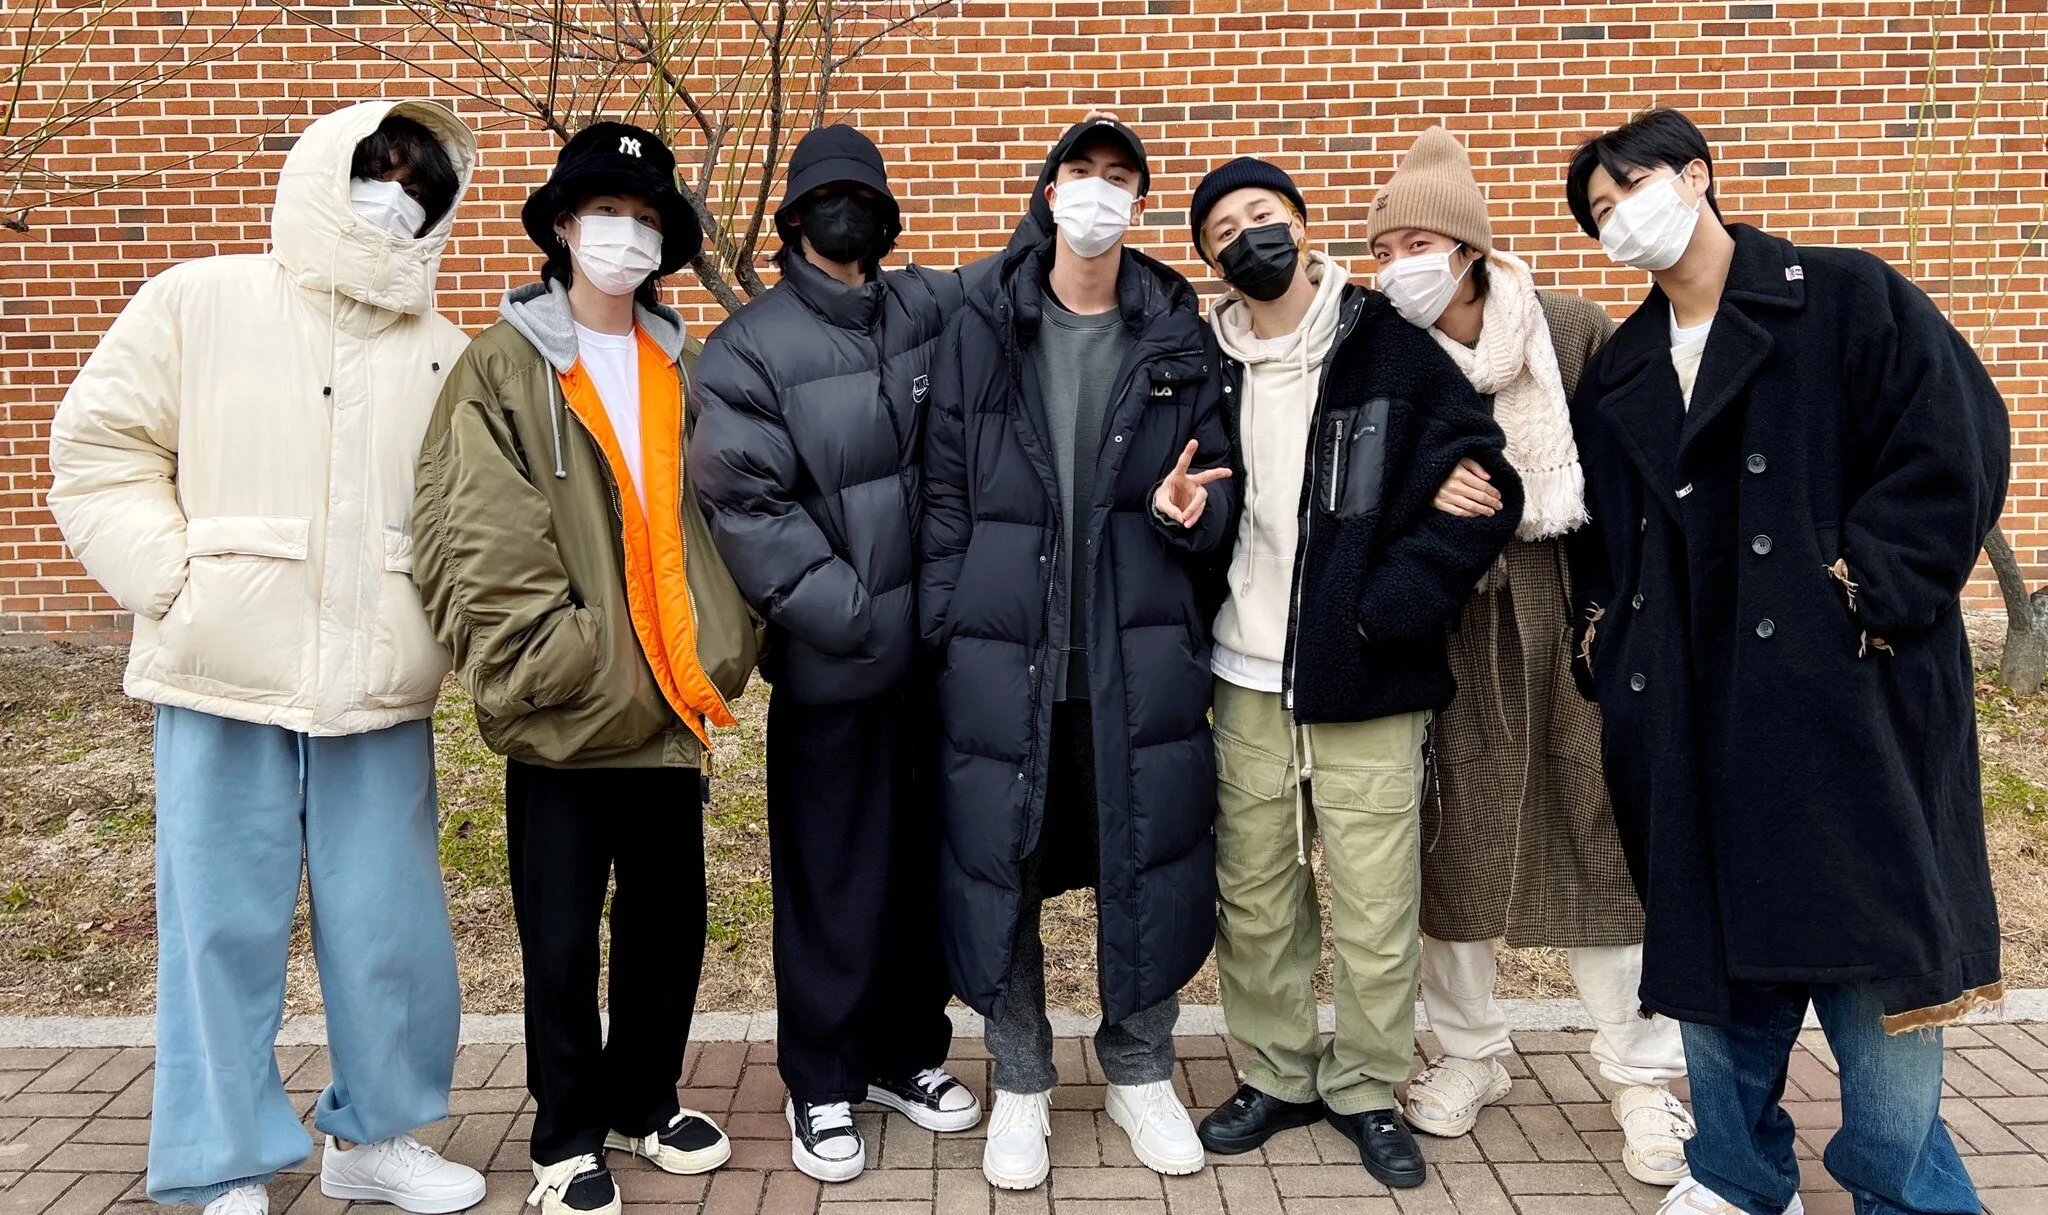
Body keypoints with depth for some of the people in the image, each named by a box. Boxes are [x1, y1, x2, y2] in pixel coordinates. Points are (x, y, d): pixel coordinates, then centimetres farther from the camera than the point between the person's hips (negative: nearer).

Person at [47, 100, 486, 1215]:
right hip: (224, 677, -2)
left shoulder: (442, 353, 11)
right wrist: (174, 580, -8)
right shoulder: (198, 304, 4)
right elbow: (99, 449, 2)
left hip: (380, 693, 2)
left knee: (391, 924, 8)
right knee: (224, 927, 5)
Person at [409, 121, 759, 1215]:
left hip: (671, 705, 5)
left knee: (671, 922, 15)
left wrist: (718, 652, 3)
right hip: (563, 715, -4)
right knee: (562, 940, 8)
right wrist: (546, 664, -17)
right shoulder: (503, 368, -4)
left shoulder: (680, 368, 11)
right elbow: (473, 540, -11)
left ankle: (642, 1103, 35)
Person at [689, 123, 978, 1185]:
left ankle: (909, 1053, 34)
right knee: (836, 880, 5)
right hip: (833, 665, -4)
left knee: (925, 863, 15)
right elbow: (744, 507, -13)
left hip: (938, 650, 5)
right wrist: (853, 616, -16)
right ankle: (822, 1085, 24)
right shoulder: (749, 350, -5)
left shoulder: (929, 308, 7)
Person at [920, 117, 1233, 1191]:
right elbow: (945, 488, 4)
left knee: (1146, 859, 7)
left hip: (1140, 648, 1)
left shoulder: (1176, 334, 7)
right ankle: (1020, 1085, 25)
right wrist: (945, 630, -1)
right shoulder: (982, 325, 3)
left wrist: (1189, 508, -12)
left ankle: (1140, 1072, 29)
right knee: (998, 861, 5)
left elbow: (1217, 485, 12)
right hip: (1000, 648, -1)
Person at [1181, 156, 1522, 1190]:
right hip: (1246, 685, 3)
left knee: (1375, 919, 2)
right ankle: (1276, 1076, 31)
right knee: (1253, 903, 11)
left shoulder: (1392, 350, -4)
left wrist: (1384, 609, -13)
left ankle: (1364, 1089, 24)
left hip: (1366, 686, -3)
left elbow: (1485, 489, -7)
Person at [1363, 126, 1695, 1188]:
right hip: (1446, 625, 1)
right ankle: (1467, 1053, 26)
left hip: (1572, 616, -1)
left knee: (1602, 827, 2)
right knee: (1454, 831, 7)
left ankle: (1640, 1074, 18)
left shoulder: (1575, 332, -5)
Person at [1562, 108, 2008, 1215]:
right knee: (1710, 943, 11)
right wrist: (1604, 627, 8)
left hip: (1842, 691, -5)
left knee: (1872, 939, -2)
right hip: (1689, 710, 5)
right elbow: (1594, 526, 23)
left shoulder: (1849, 300, 0)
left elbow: (1953, 449, -8)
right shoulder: (1616, 375, 16)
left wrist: (1864, 595, -13)